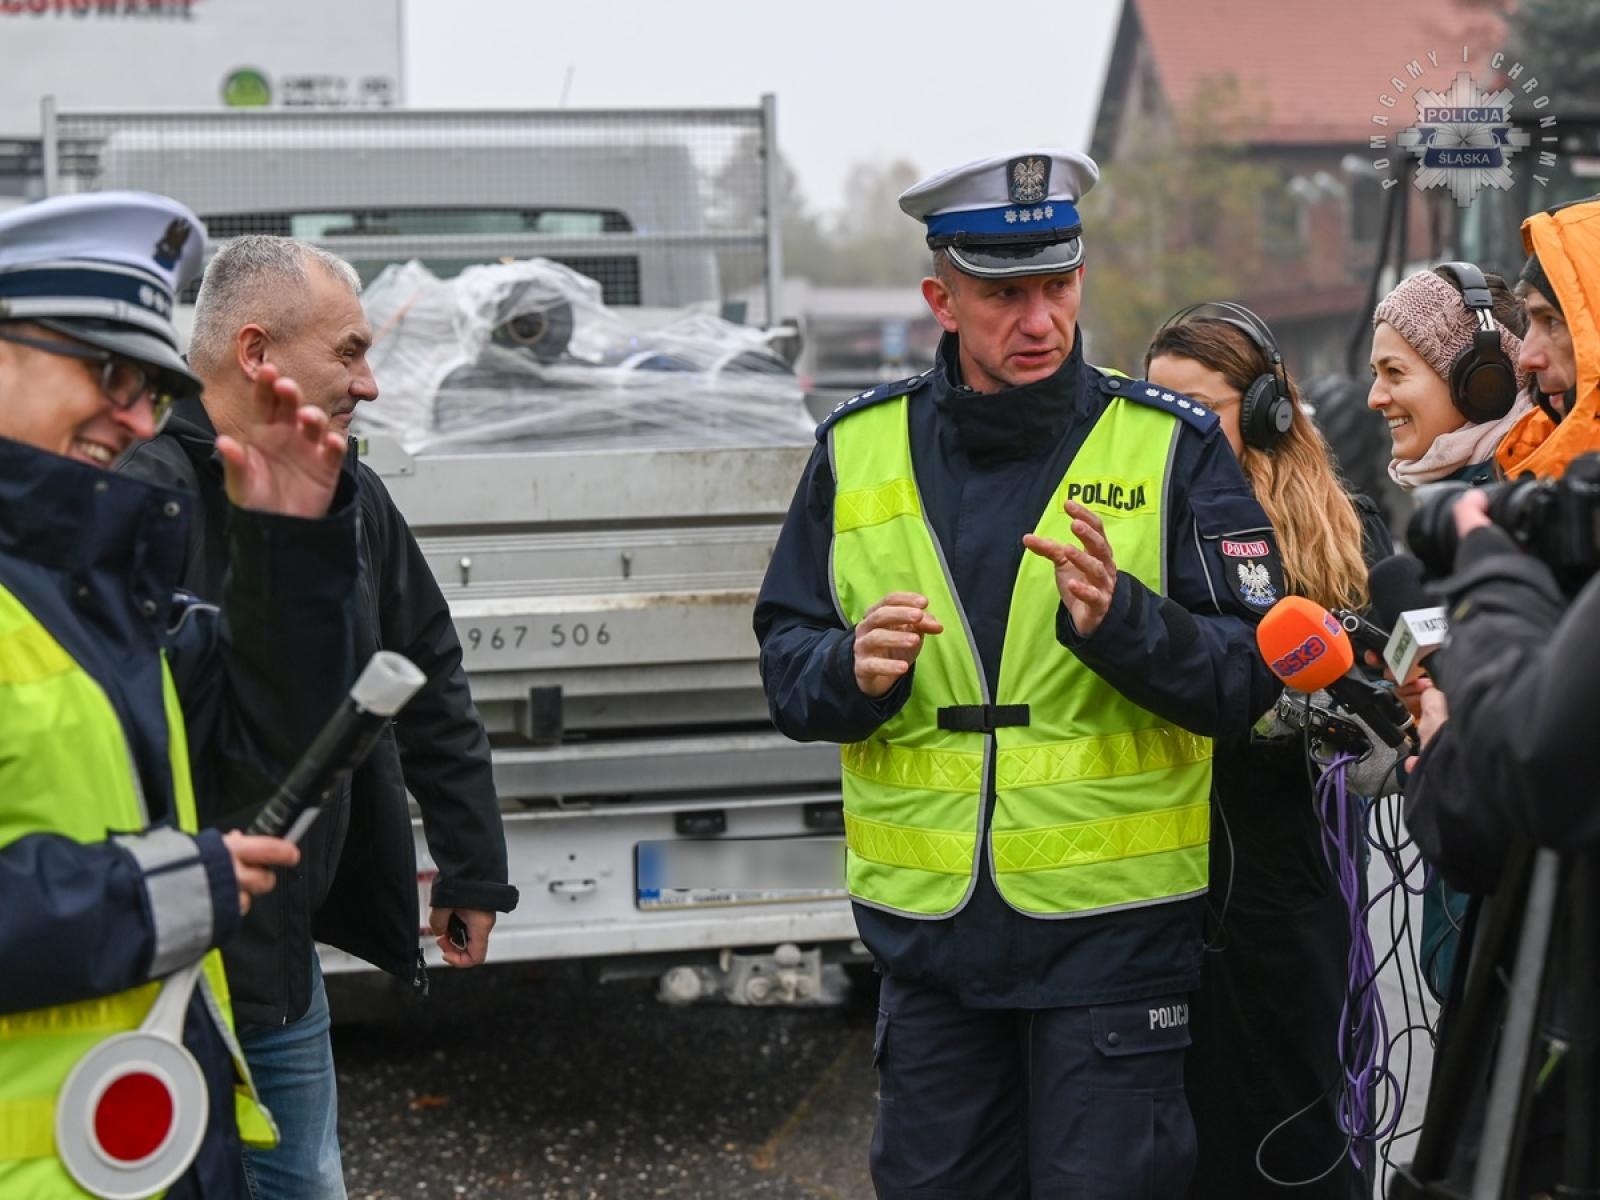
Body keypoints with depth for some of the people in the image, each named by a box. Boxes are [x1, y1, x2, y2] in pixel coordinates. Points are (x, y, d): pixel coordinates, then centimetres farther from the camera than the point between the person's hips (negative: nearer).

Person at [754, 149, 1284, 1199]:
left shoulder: (1171, 444, -2)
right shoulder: (860, 447, 6)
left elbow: (1249, 678, -7)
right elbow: (785, 661, 9)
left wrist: (1121, 619, -25)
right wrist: (849, 671, -14)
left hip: (1113, 925, -3)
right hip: (925, 925, 3)